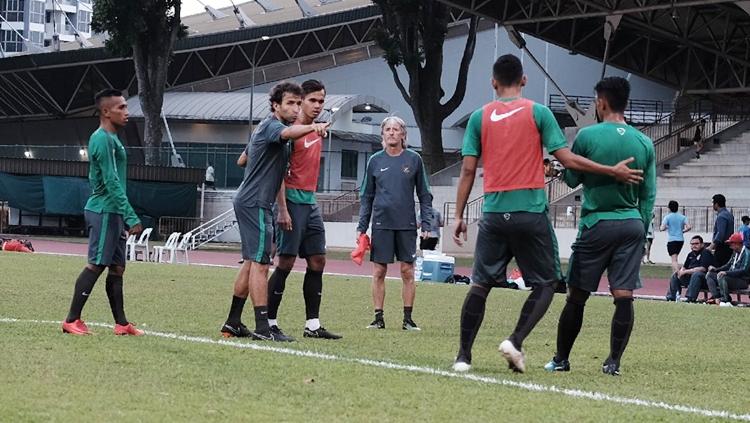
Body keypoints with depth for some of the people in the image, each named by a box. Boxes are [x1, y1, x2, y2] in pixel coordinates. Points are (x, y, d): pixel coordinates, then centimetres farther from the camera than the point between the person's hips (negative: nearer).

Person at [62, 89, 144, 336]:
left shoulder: (110, 139, 17)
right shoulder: (103, 139, -14)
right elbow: (112, 183, -20)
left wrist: (125, 218, 21)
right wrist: (131, 218, -22)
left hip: (111, 213, 10)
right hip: (104, 211, -10)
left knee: (117, 267, 9)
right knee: (96, 265, -9)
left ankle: (121, 323, 11)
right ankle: (72, 320, -6)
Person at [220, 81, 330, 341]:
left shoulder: (264, 128, 19)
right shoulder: (271, 125, -12)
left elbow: (243, 159, 32)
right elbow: (288, 133, -38)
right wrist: (312, 127, -57)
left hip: (247, 201, 11)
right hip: (256, 203, -11)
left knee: (251, 263, 14)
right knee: (260, 263, -13)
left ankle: (233, 323, 18)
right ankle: (262, 327, -16)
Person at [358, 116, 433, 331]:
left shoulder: (413, 159, 4)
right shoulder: (375, 161, 7)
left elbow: (424, 195, 7)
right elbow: (366, 197, 12)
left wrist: (426, 225, 0)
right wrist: (362, 226, 5)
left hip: (407, 225, -1)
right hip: (381, 224, 1)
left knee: (407, 272, 0)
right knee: (379, 272, 1)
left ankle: (408, 318, 7)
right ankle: (378, 317, 8)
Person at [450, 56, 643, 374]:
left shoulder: (480, 117, 6)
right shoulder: (538, 113, 0)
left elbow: (468, 170, 3)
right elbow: (567, 159, -5)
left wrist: (458, 216, 8)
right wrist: (613, 171, 2)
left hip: (494, 213, 2)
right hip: (531, 213, -2)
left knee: (480, 284, 9)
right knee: (546, 284, 9)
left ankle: (463, 356, 4)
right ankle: (515, 341, -9)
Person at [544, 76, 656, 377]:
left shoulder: (587, 136, -6)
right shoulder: (644, 143, 5)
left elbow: (572, 179, 5)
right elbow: (649, 196, 8)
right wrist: (642, 233, 14)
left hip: (597, 225, -3)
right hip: (632, 225, 3)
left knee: (576, 296, 6)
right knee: (624, 296, -1)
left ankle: (561, 359, 13)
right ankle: (614, 362, -3)